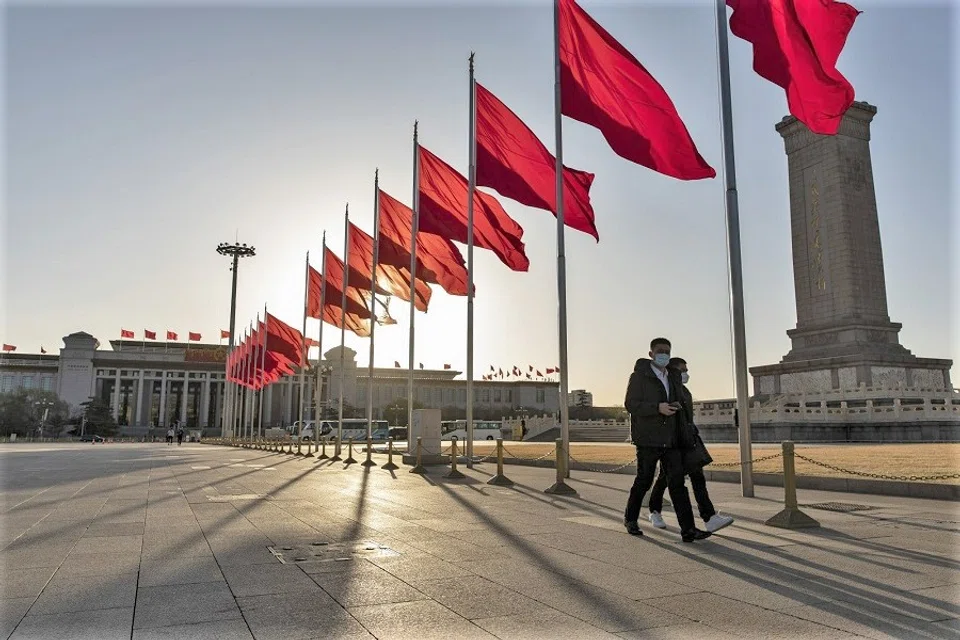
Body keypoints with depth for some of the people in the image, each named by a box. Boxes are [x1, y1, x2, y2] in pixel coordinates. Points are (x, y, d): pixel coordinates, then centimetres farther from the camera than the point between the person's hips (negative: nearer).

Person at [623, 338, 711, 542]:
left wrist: (684, 408, 9)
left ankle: (688, 529, -6)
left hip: (670, 439, 5)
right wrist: (657, 408, -24)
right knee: (644, 481, 5)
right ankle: (630, 519, 26)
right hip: (647, 439, -5)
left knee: (677, 481, -3)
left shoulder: (671, 378, 16)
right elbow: (630, 404, -14)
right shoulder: (639, 376, -5)